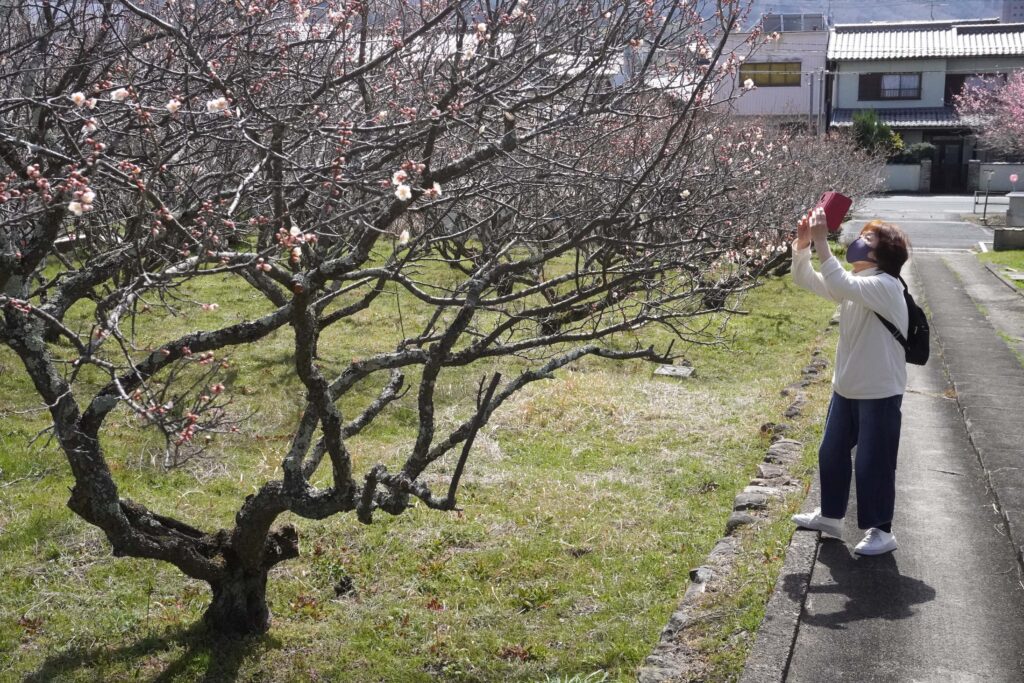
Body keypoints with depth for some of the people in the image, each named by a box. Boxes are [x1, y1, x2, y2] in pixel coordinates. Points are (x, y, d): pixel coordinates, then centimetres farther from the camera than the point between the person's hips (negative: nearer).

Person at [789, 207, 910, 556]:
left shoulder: (885, 286, -21)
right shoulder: (854, 283, 5)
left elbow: (839, 286, -38)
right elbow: (806, 280, 4)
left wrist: (821, 241, -38)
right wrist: (803, 244, -12)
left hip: (880, 394, -9)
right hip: (846, 389, 9)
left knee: (873, 463, 2)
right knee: (831, 454, 18)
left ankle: (882, 530, 17)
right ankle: (830, 515, 35)